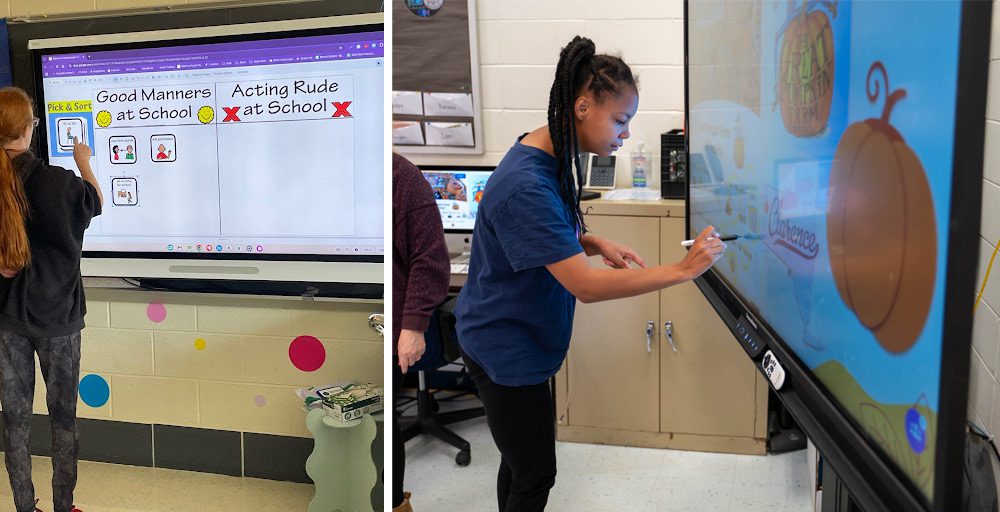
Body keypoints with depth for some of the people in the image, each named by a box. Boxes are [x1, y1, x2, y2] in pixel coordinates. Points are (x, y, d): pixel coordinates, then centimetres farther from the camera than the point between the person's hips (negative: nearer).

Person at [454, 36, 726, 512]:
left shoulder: (549, 153, 0)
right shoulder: (526, 186, -31)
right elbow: (586, 285, -31)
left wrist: (594, 242, -2)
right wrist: (682, 269, -26)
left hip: (513, 338, 9)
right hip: (505, 349, -9)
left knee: (522, 461, 22)